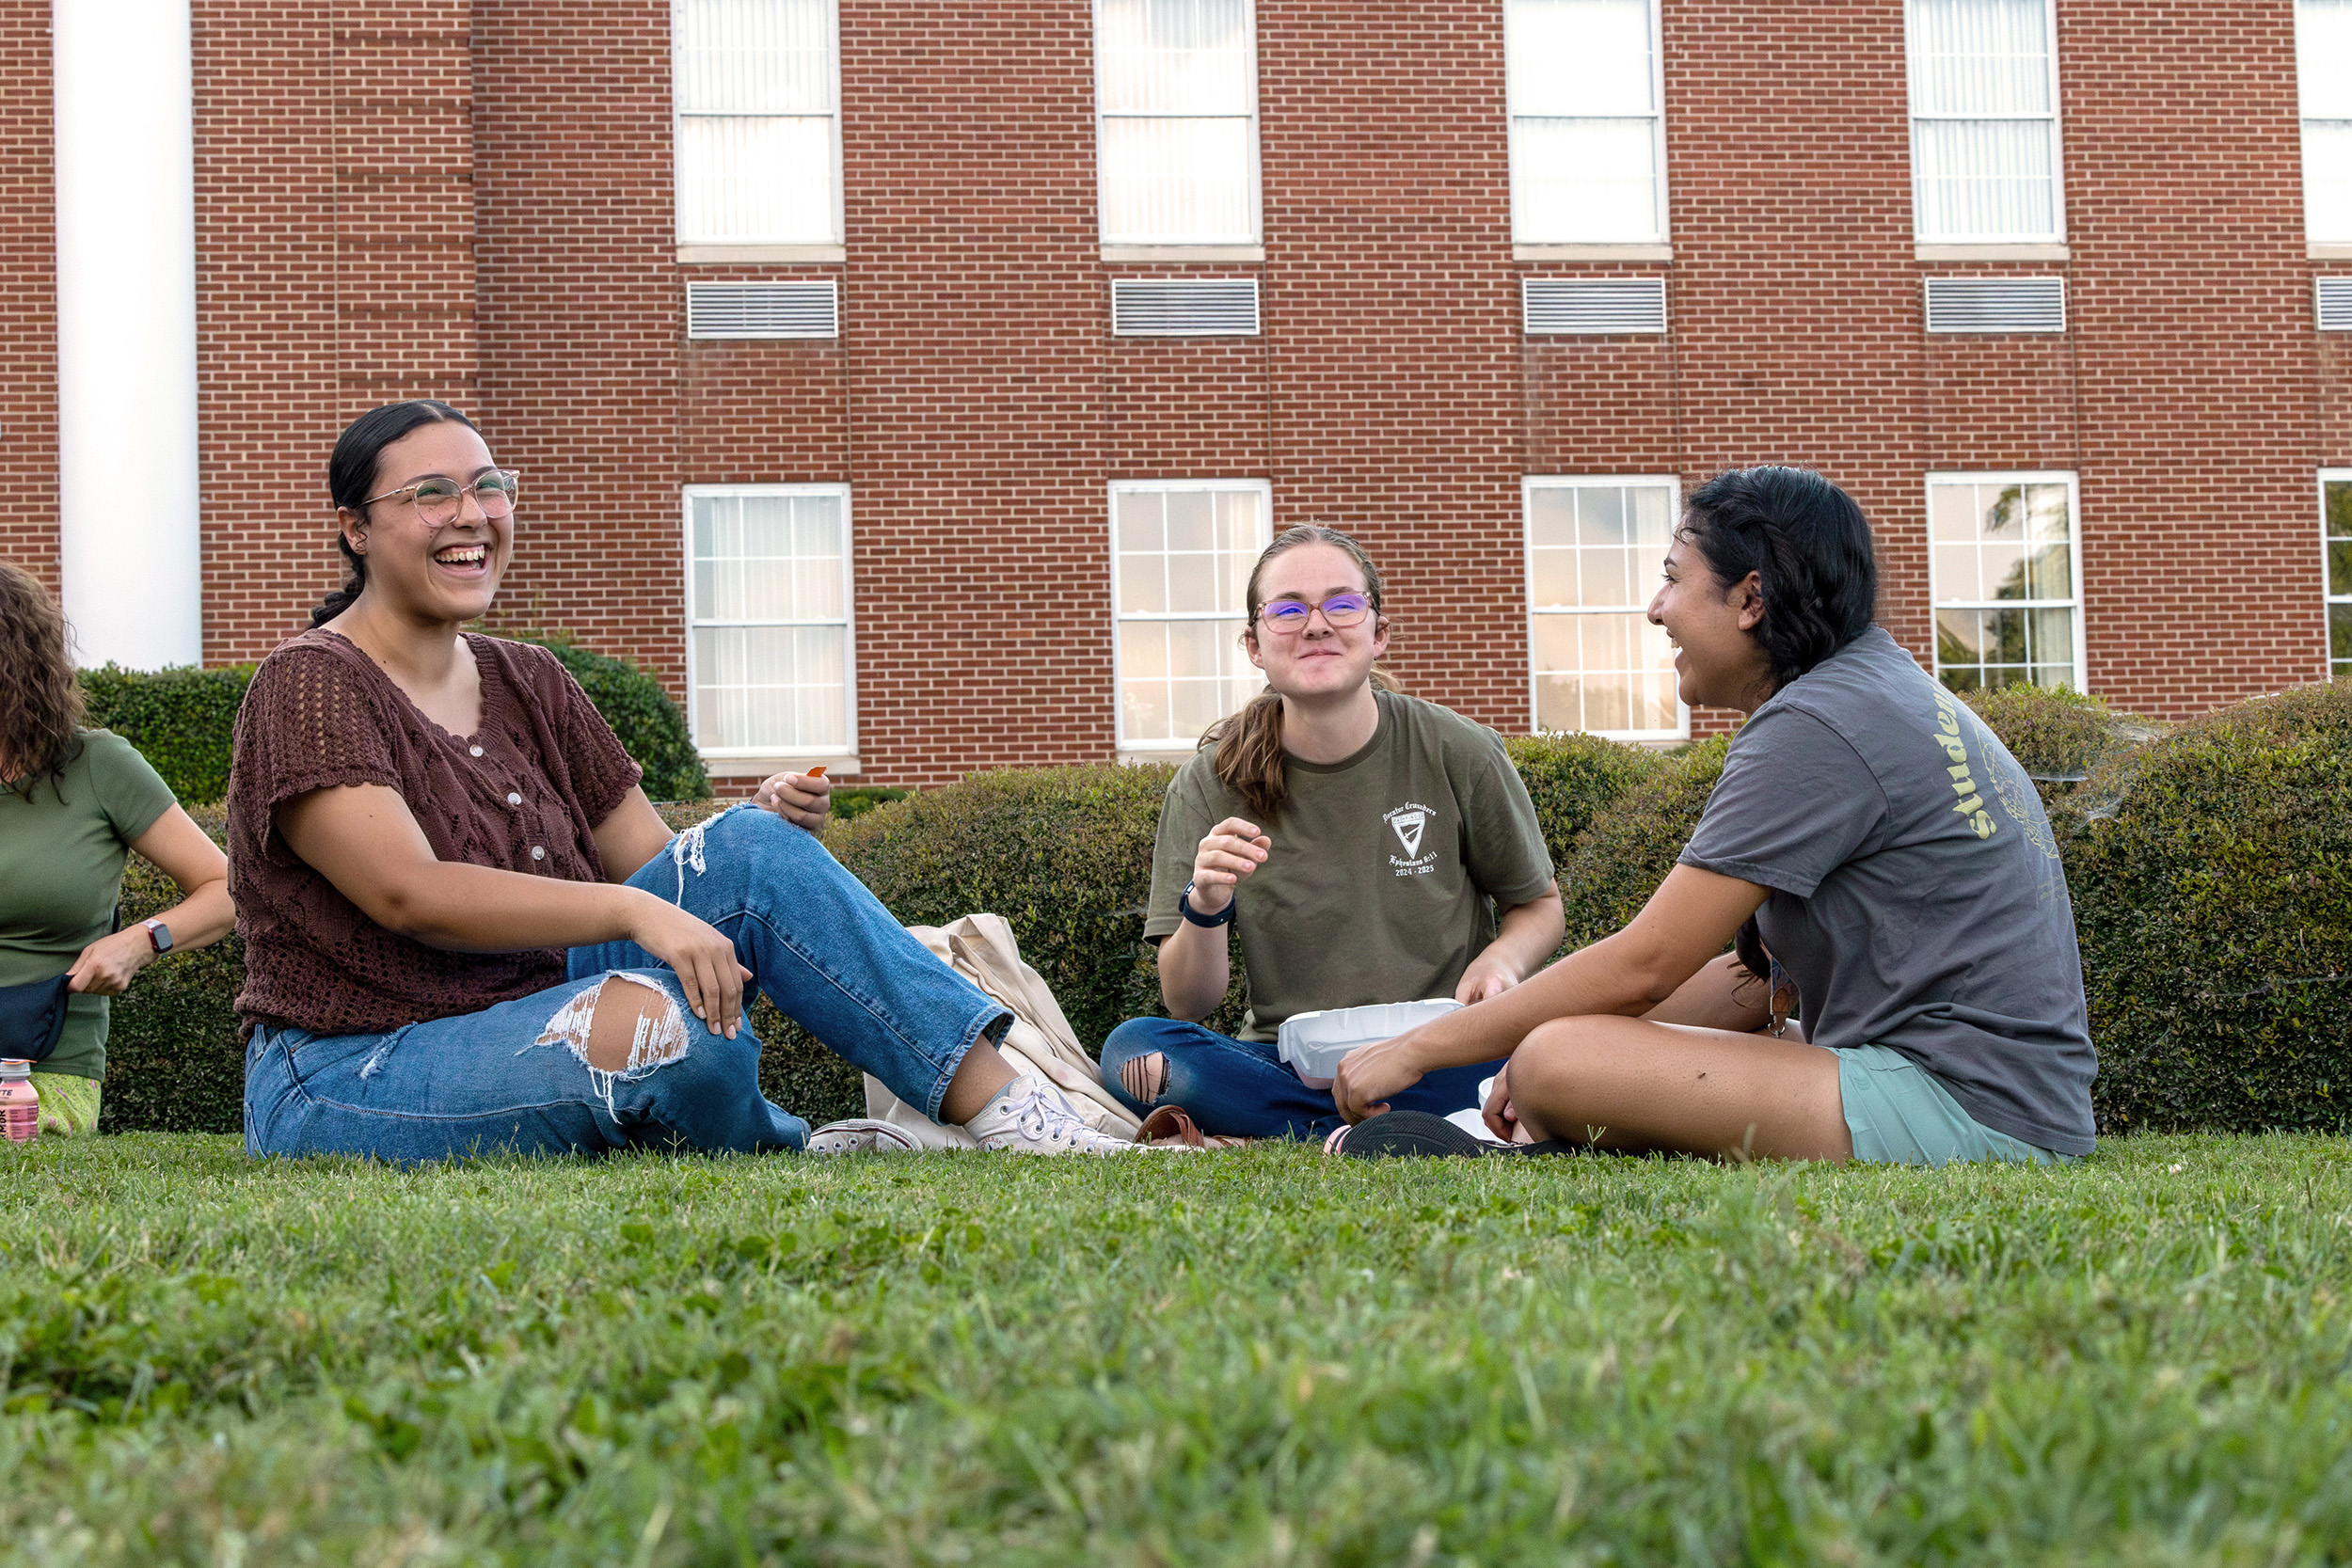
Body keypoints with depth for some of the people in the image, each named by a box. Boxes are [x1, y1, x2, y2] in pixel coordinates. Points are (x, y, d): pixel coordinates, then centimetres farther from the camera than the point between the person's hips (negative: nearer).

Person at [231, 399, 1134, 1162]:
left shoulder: (524, 682, 11)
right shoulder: (313, 687, -11)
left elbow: (655, 864, 8)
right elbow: (411, 894, -24)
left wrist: (763, 828, -13)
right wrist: (632, 908, -31)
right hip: (348, 1083, -7)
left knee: (752, 852, -12)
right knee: (672, 1028, -34)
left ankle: (999, 1102, -16)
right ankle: (799, 1155, -2)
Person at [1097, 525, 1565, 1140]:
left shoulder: (1460, 755, -2)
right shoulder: (1211, 785, -2)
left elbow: (1539, 905, 12)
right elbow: (1187, 1004, -1)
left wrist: (1501, 960, -11)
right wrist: (1206, 907, -22)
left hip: (1439, 1060, 0)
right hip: (1287, 1059, 1)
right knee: (1132, 1047, -29)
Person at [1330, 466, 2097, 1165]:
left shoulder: (1817, 726, -13)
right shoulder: (1888, 691, 19)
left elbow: (1643, 965, -14)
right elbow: (1767, 976, 18)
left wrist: (1416, 1049, -5)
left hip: (1963, 1105, -11)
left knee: (1555, 1065, -22)